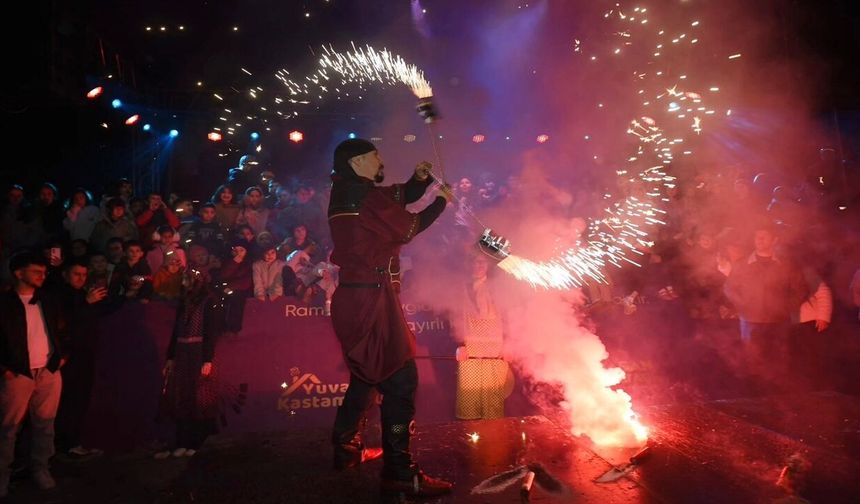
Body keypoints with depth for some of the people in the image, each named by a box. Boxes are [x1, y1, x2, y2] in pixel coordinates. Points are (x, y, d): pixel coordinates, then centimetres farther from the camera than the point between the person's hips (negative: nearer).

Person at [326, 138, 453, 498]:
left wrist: (419, 179, 9)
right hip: (371, 296, -11)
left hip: (358, 294, 11)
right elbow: (407, 228, -9)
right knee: (400, 378, -10)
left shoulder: (348, 195, 16)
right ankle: (399, 474, -8)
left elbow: (396, 201, 24)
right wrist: (441, 199, 3)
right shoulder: (363, 195, -13)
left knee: (367, 374, 22)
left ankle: (347, 448, 33)